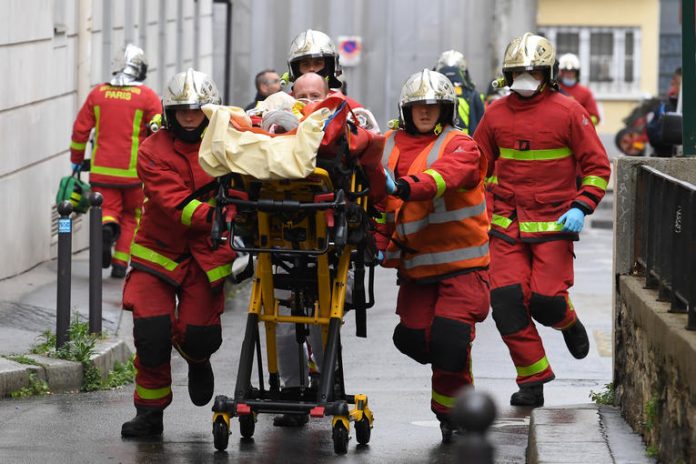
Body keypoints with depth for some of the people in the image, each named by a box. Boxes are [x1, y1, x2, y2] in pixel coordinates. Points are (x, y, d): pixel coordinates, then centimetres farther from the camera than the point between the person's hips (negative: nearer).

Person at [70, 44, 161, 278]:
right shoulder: (147, 96, -5)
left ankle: (107, 226, -26)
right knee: (131, 215, 15)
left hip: (102, 169, 1)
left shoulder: (98, 93, 4)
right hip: (133, 170, -1)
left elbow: (80, 129, 8)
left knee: (108, 209, 9)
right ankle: (120, 263, 9)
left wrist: (76, 159, 20)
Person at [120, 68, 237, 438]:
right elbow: (173, 202, -21)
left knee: (198, 334, -6)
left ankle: (198, 359, 34)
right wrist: (212, 215, -37)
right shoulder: (153, 151, -9)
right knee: (152, 332, -10)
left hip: (207, 254, 1)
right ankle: (150, 412, 7)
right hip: (159, 251, -1)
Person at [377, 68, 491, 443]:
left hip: (461, 263, -5)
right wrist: (381, 240, 9)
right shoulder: (390, 148, 10)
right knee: (413, 338, -1)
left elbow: (446, 174, -29)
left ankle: (451, 411, 4)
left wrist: (408, 187, -46)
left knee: (449, 338, -14)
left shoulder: (460, 146, -6)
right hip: (416, 264, 5)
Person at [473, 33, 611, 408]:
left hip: (554, 223, -3)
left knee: (545, 300, -10)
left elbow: (597, 165, -1)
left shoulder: (568, 112, -3)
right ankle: (532, 382, 3)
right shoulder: (496, 114, 7)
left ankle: (568, 322, 29)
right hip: (506, 225, 3)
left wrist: (581, 207, -13)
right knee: (506, 302, -8)